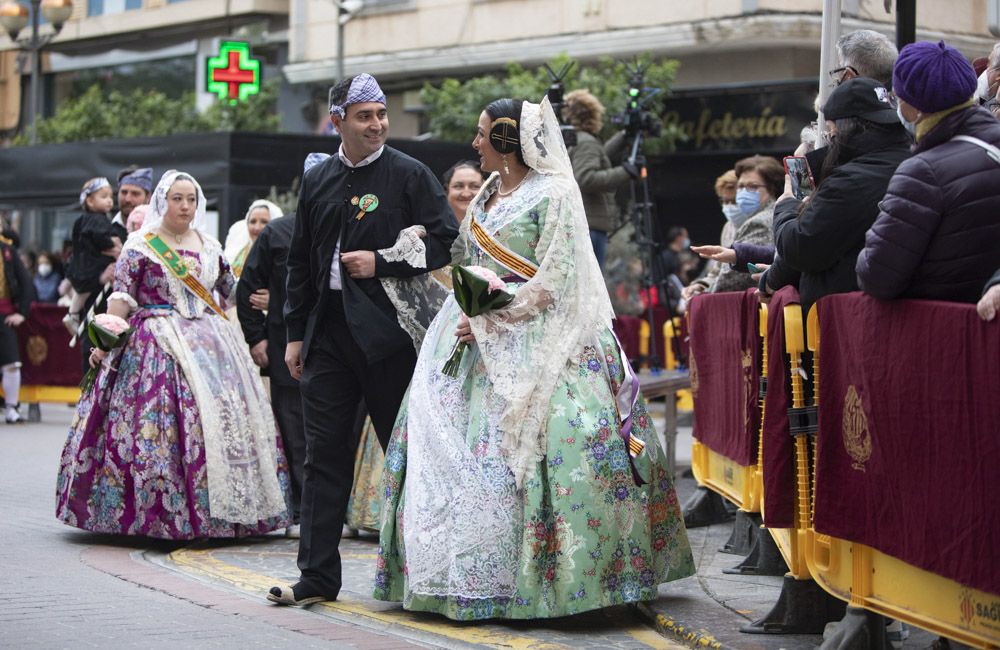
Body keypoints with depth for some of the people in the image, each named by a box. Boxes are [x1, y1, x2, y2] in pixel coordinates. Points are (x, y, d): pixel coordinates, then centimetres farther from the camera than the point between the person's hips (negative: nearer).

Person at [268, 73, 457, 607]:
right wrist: (295, 333, 12)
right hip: (328, 333, 4)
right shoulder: (316, 181, 13)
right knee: (324, 456, 3)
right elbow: (300, 262, 16)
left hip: (387, 334, -4)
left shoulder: (410, 175, -1)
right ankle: (317, 577, 7)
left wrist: (382, 263, -12)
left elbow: (446, 242, -7)